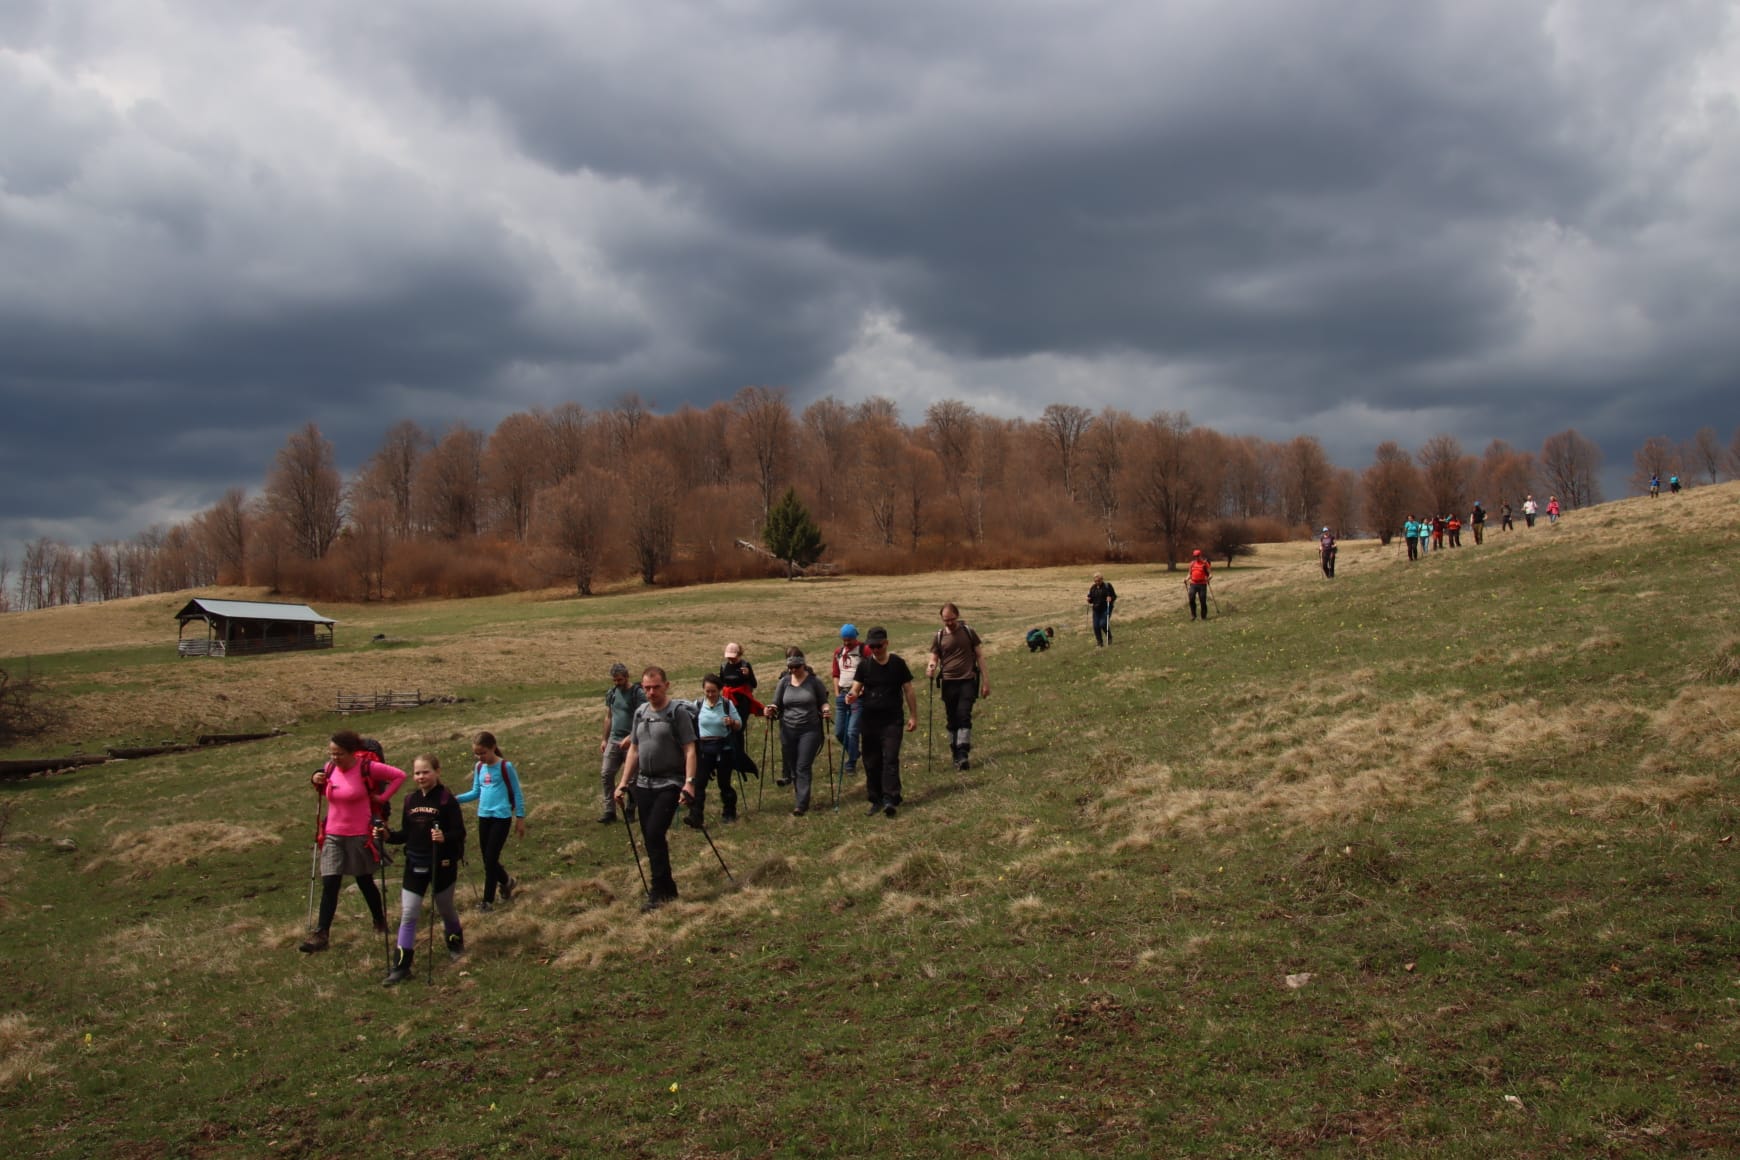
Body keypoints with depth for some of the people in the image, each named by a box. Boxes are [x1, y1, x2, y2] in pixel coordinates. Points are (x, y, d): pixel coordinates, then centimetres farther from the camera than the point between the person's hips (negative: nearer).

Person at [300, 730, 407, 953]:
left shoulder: (367, 767, -15)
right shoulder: (330, 768, -1)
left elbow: (399, 776, -6)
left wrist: (382, 797, -10)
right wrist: (317, 782, -3)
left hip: (360, 836, -4)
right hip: (332, 835, 4)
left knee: (364, 881, 12)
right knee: (329, 884, -3)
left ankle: (380, 920, 35)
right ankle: (321, 934, -2)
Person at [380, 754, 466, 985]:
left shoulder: (447, 800, -11)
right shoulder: (410, 800, 4)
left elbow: (460, 832, -13)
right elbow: (406, 833, 9)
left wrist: (444, 838, -33)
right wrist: (389, 836, -9)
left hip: (442, 864, -4)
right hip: (415, 864, 4)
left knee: (445, 908, 15)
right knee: (408, 914, -2)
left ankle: (456, 942, 43)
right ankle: (401, 966, 0)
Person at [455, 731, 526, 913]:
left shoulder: (505, 766, -10)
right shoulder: (479, 768, 6)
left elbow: (517, 793, -5)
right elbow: (476, 792, 13)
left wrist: (520, 818, -4)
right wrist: (456, 799, -2)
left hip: (501, 818, -6)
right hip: (484, 817, 6)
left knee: (490, 859, -6)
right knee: (487, 859, 10)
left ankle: (488, 901, 3)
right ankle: (507, 881, 37)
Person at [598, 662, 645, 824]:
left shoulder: (637, 694, -10)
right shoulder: (611, 693, 9)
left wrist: (630, 738, -22)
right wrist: (604, 740, 14)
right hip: (613, 740, 5)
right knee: (606, 775, -1)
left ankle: (630, 811, 15)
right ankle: (610, 811, 4)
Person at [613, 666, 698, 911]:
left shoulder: (677, 713, -8)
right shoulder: (640, 713, 11)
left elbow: (689, 750, -12)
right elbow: (633, 750, 16)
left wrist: (689, 782, -22)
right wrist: (623, 783, 12)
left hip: (669, 784, -7)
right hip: (644, 784, 7)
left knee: (655, 833, -16)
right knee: (650, 838, 8)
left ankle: (661, 891, -9)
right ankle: (665, 889, 19)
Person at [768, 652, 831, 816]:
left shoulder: (814, 682, -4)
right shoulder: (784, 682, 3)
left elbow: (823, 702, 6)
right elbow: (775, 704, 7)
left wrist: (825, 709, -16)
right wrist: (771, 710, -15)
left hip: (810, 730, -3)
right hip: (788, 730, 3)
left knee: (803, 767, -6)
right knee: (792, 765, 9)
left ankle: (802, 804, -5)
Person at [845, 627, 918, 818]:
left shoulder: (897, 663, 0)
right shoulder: (864, 665, 4)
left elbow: (908, 690, 4)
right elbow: (856, 689, -1)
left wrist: (913, 716, 2)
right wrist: (852, 696, -26)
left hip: (892, 720, -3)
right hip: (870, 721, 3)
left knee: (890, 759, -13)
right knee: (871, 762, 6)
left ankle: (890, 799, -17)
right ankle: (876, 800, 15)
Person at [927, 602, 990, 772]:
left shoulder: (968, 632, 3)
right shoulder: (939, 636, 6)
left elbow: (980, 656, 5)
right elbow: (934, 658, 7)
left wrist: (985, 681, 1)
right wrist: (931, 667, -18)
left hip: (967, 681, -2)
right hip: (948, 682, 2)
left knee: (964, 716, -15)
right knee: (952, 721, 7)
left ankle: (963, 754, -20)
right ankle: (956, 756, 16)